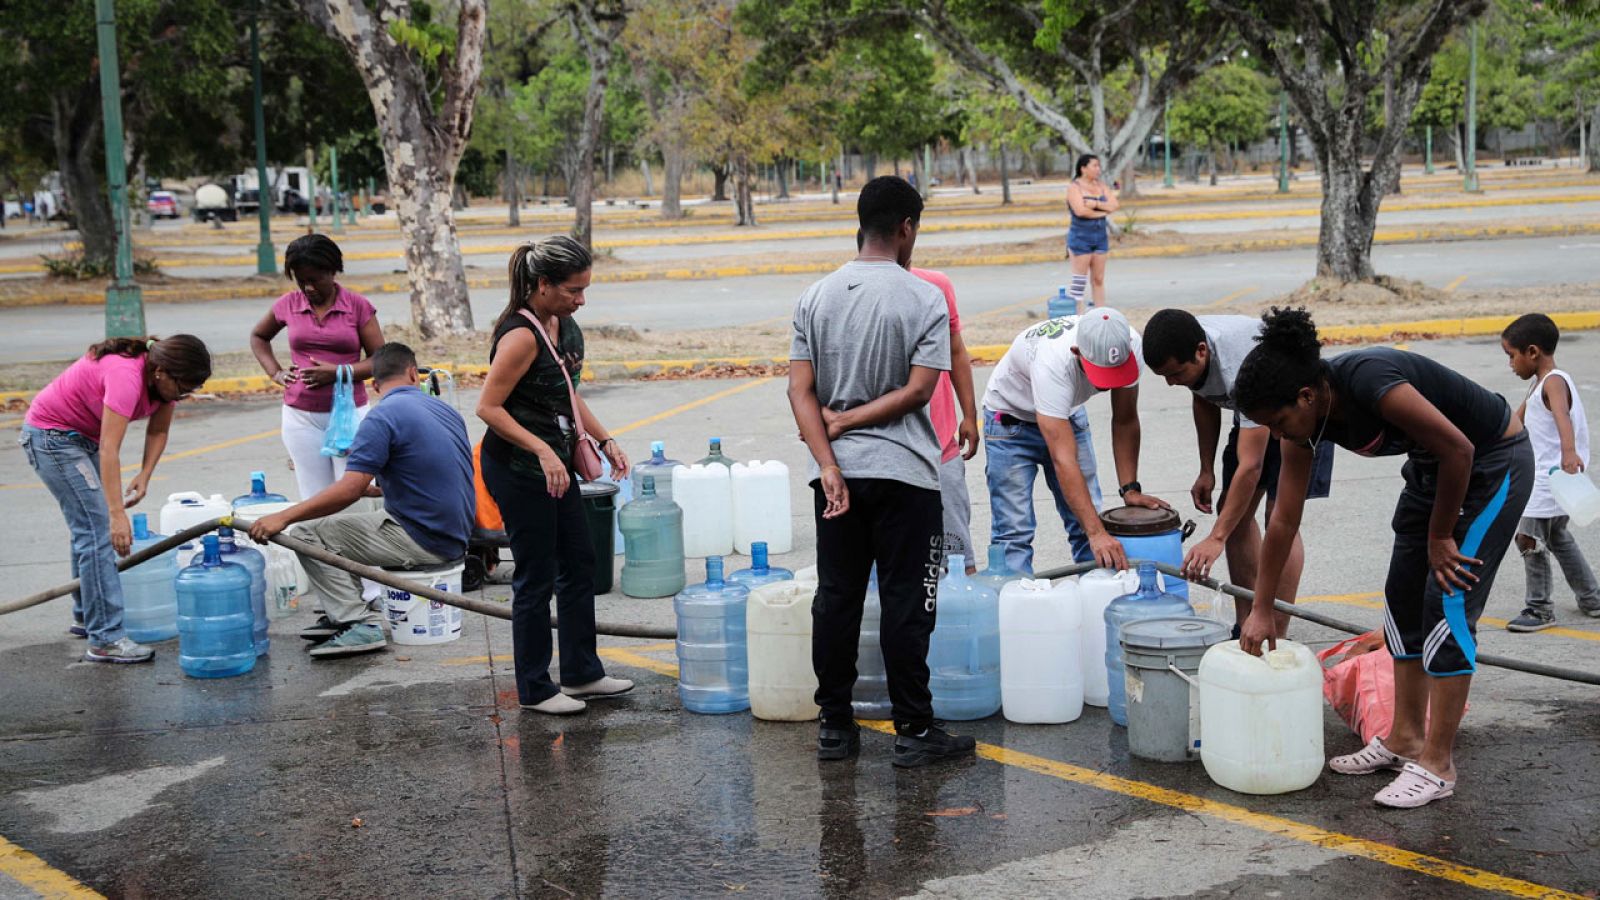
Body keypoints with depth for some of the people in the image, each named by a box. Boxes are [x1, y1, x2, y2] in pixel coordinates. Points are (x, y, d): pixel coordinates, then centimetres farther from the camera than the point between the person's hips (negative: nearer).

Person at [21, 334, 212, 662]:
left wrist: (144, 477, -15)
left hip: (83, 435, 9)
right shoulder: (127, 376, -35)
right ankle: (105, 639, -15)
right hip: (50, 435, -9)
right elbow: (109, 450, -39)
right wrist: (117, 514, -42)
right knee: (99, 529, -14)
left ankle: (86, 616, 32)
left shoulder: (165, 377, -11)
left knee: (89, 525, 17)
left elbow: (158, 432, 1)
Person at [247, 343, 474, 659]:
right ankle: (342, 613, 21)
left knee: (309, 536, -4)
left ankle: (361, 624, -10)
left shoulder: (383, 416, -14)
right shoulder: (445, 410, 11)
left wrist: (284, 517, -19)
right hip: (453, 538, 9)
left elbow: (350, 490, -23)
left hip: (421, 541, -9)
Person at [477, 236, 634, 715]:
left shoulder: (563, 324, 6)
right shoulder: (521, 335, -22)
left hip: (553, 461, 9)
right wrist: (543, 451, -27)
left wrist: (604, 440, 10)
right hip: (517, 468, -9)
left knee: (579, 564, 16)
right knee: (536, 578, 0)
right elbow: (488, 407, -21)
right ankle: (535, 689, 14)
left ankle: (583, 673, 28)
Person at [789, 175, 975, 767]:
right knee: (906, 604, 1)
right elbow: (917, 391, -13)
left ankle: (834, 726, 16)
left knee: (835, 599, 10)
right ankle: (913, 731, 6)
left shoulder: (817, 297, 4)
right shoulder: (924, 298, -7)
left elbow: (800, 390, -3)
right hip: (903, 472, -4)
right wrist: (844, 422, -6)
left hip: (837, 473, 4)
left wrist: (828, 464, -8)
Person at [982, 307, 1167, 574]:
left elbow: (1125, 422, -10)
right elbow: (1063, 461, -46)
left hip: (1069, 413, 5)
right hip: (1011, 419, -5)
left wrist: (1130, 489, -16)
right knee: (1015, 530, -12)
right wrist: (1096, 533, -51)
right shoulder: (1052, 362, -43)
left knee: (1087, 519, 2)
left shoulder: (1130, 345, -26)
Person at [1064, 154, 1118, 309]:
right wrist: (1103, 211, -9)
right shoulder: (1074, 187, -7)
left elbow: (1114, 205, -1)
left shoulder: (1101, 186, 10)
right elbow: (1080, 211, -21)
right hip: (1080, 237, -6)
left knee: (1099, 280, 8)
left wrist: (1096, 204, -16)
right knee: (1079, 280, -5)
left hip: (1100, 237, 6)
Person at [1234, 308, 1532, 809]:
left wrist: (1440, 535, -15)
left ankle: (1438, 765, -5)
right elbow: (1283, 520, -2)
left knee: (1448, 604, -11)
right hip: (1432, 467, 8)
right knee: (1403, 598, 8)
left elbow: (1458, 448, -26)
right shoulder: (1304, 423, -9)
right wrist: (1261, 611, 2)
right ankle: (1406, 739, 20)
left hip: (1494, 465, -8)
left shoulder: (1368, 383, -34)